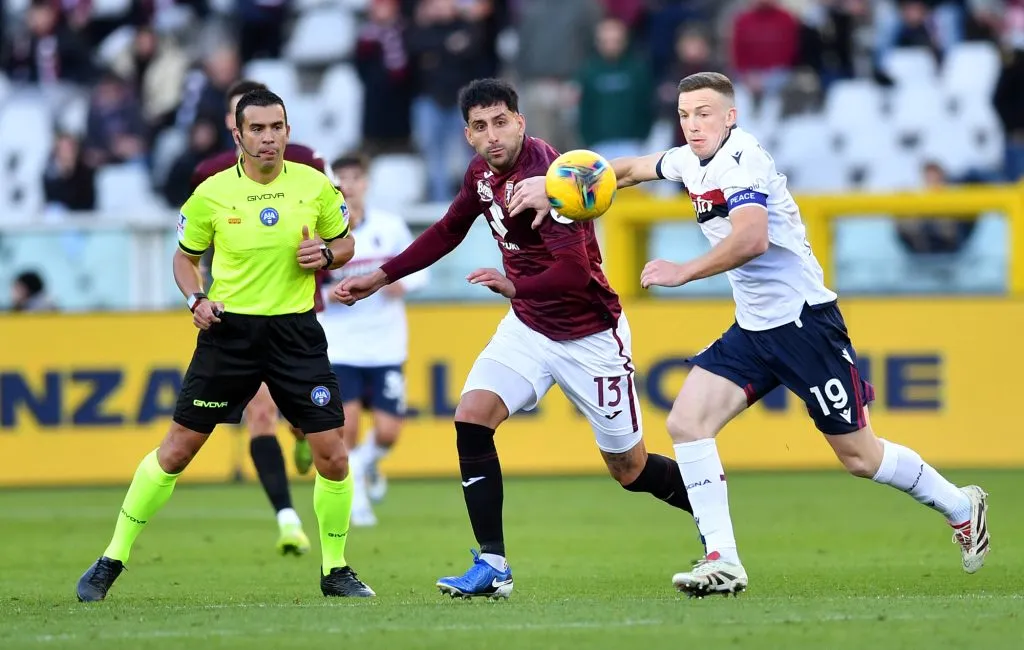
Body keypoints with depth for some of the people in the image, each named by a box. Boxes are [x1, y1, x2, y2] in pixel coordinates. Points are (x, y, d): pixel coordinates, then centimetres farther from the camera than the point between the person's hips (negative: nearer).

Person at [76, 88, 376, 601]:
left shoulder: (316, 187, -2)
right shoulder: (212, 194, -4)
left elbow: (344, 241, 13)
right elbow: (185, 257, 9)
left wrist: (327, 254, -10)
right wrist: (196, 300, -10)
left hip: (296, 332, 1)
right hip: (229, 330, -1)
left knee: (332, 457, -5)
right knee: (175, 451, 0)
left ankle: (335, 569, 15)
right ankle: (111, 562, 12)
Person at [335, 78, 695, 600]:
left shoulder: (546, 175, -25)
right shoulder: (483, 172, 0)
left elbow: (575, 271, -33)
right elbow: (447, 232, 18)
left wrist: (515, 287, -41)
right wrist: (379, 278, 16)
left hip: (589, 336, -7)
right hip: (528, 326, 7)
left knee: (629, 469, 2)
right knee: (471, 418, -15)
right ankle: (492, 566, -11)